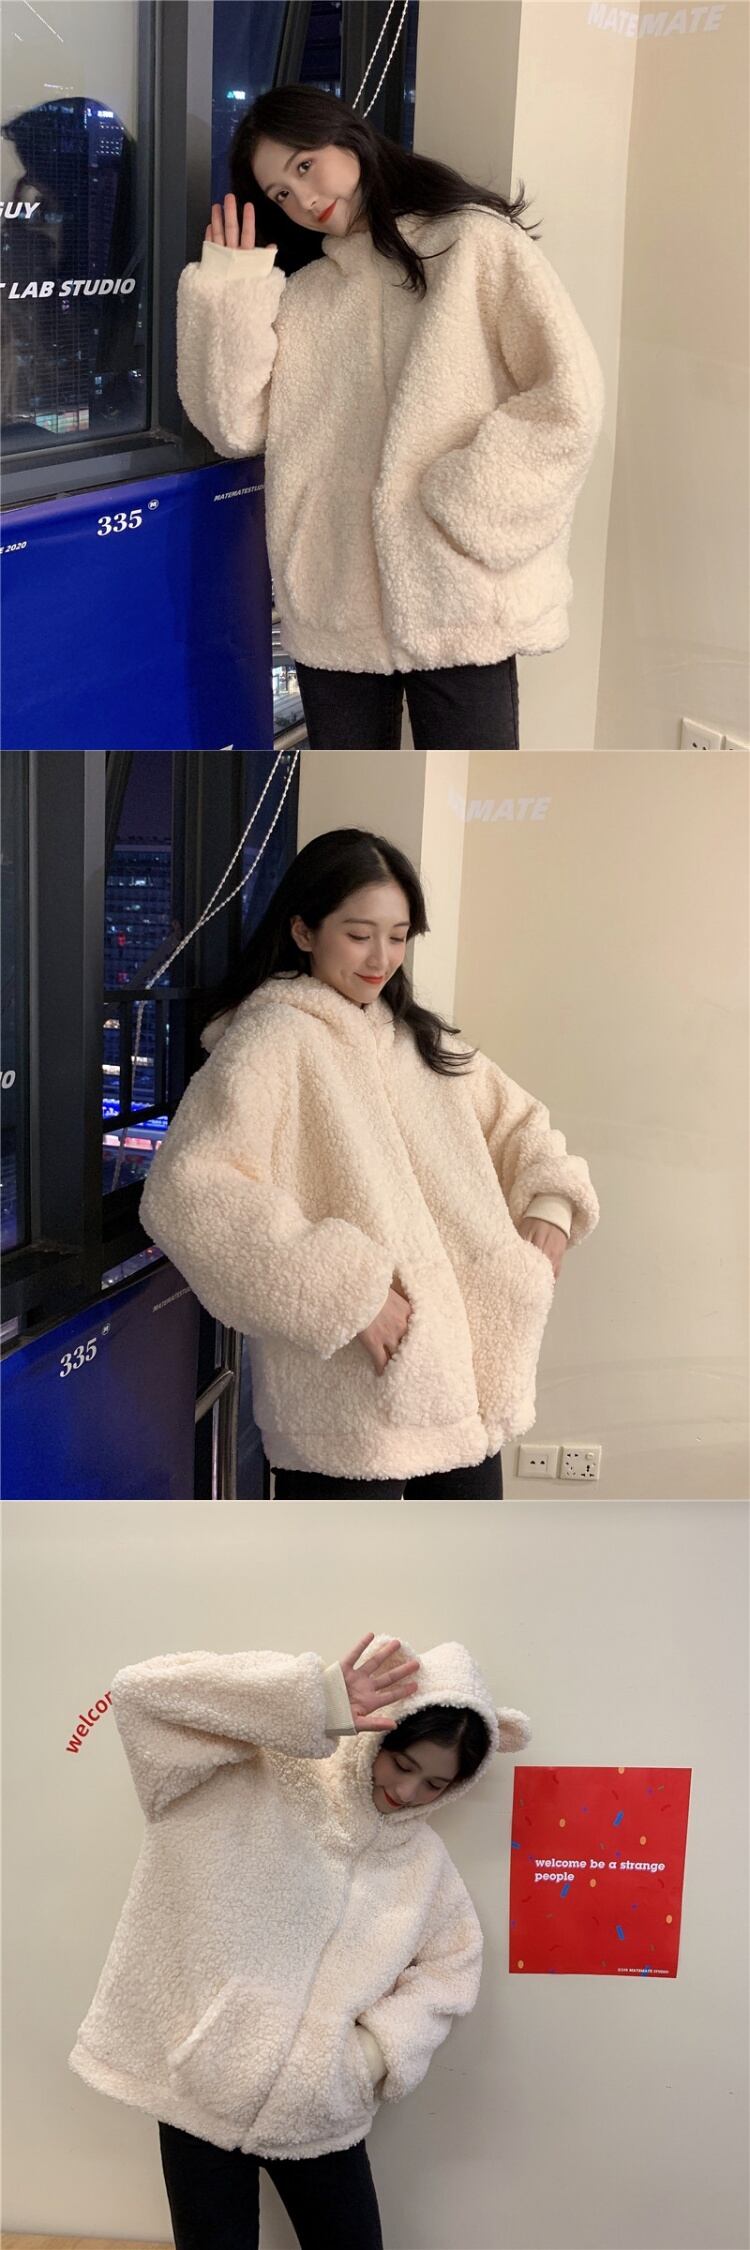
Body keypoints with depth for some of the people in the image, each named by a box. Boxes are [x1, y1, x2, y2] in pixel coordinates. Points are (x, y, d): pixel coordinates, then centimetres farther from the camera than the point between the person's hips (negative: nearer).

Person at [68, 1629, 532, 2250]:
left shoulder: (424, 1860, 2)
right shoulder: (258, 1779, -12)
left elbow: (450, 1968, 10)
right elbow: (142, 1691, -26)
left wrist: (377, 2053, -9)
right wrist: (321, 1707, -30)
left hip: (320, 2112, 3)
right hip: (200, 2090, -3)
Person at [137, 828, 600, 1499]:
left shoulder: (421, 1037, 13)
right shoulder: (272, 1040, -11)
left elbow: (514, 1118, 25)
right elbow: (189, 1194, -24)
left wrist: (549, 1204, 3)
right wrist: (345, 1290, -26)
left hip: (465, 1370, 7)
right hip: (348, 1397, -7)